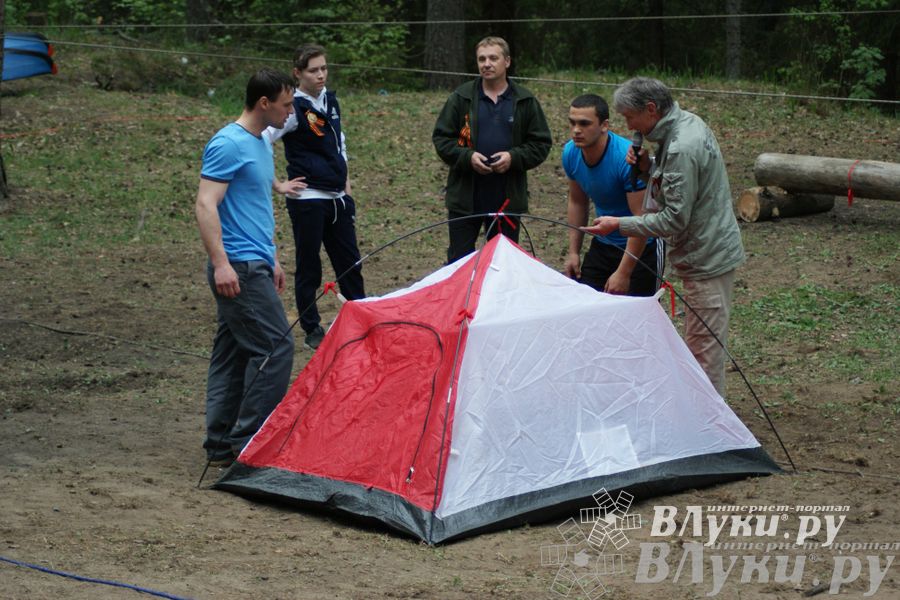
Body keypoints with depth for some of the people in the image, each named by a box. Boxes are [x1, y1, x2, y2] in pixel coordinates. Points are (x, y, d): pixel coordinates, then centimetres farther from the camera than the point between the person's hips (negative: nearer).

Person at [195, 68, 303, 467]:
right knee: (275, 347, -11)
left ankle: (221, 446, 16)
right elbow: (206, 205, -19)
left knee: (233, 354, 11)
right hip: (239, 268, -10)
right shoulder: (229, 144, -13)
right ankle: (248, 443, -8)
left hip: (254, 265, 10)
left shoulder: (261, 144, 17)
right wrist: (221, 263, -26)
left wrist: (272, 261, 28)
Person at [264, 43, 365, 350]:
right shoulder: (294, 109, -15)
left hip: (337, 198, 7)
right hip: (307, 200, -7)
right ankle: (312, 331, 13)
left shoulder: (330, 101, 8)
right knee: (309, 267, 2)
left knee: (349, 262, 13)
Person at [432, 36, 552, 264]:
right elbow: (441, 138, 3)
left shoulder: (525, 102, 2)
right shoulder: (461, 98, 1)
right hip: (465, 197, 0)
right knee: (459, 259, 4)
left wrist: (513, 157, -13)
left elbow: (541, 143, 4)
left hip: (507, 198, 1)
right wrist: (467, 157, -14)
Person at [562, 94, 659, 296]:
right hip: (602, 245, 6)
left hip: (640, 248, -6)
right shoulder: (571, 153, -7)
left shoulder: (628, 159, -28)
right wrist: (573, 252, 7)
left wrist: (624, 273, -26)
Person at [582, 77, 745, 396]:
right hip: (712, 251, 10)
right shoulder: (689, 122, 6)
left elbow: (674, 220, -24)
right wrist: (650, 166, 0)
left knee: (703, 346, -2)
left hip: (707, 259, -10)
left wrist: (619, 224, -16)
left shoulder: (681, 149, -26)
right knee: (700, 341, 18)